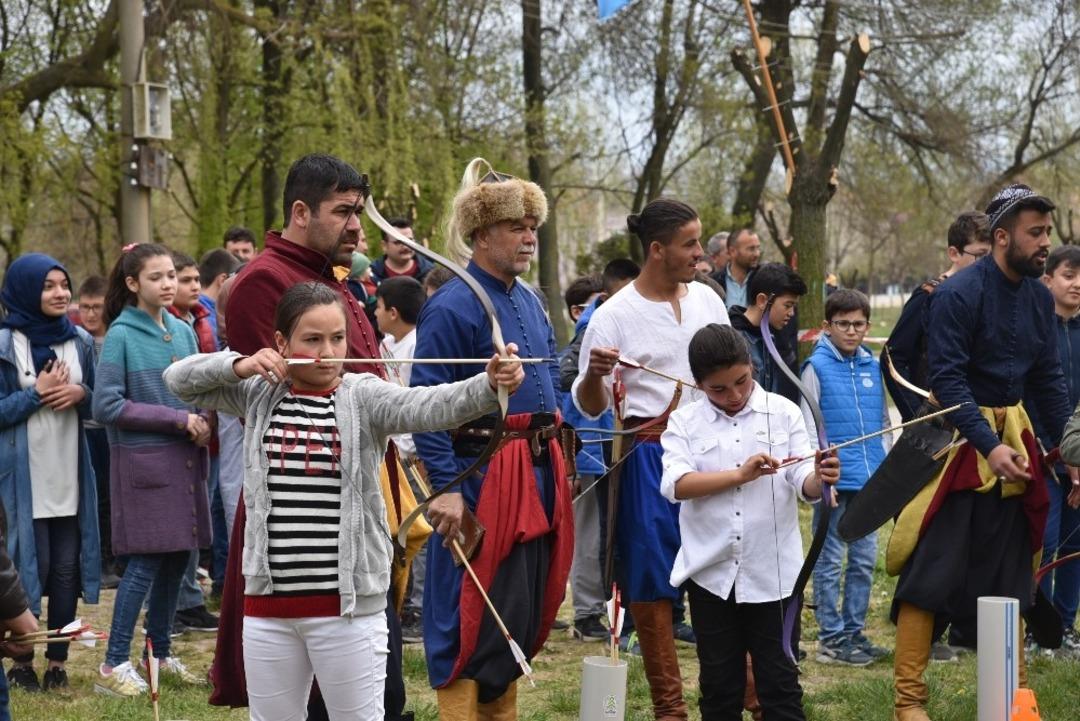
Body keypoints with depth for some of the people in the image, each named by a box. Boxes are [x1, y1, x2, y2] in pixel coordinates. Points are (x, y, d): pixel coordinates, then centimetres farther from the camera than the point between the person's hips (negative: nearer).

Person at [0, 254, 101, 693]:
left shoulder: (80, 341, 9)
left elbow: (98, 404, 15)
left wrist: (80, 394, -6)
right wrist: (36, 393, -16)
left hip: (70, 474, 4)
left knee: (66, 568, 4)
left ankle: (58, 661, 13)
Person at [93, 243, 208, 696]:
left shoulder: (182, 331, 8)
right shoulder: (121, 336, -9)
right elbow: (107, 406, -13)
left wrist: (201, 421, -6)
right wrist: (177, 419, -15)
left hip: (185, 459, 6)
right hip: (143, 460, -6)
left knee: (178, 558, 9)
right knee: (145, 562, -6)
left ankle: (161, 654, 22)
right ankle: (114, 665, 2)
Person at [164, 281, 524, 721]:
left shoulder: (364, 397, -4)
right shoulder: (259, 395, 7)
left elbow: (429, 406, -21)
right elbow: (179, 379, 12)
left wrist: (489, 387, -41)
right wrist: (239, 366, -6)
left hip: (348, 603, -3)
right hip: (268, 602, 3)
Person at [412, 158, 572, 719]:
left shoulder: (528, 302, 13)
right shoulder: (452, 307, -13)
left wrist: (555, 461, 18)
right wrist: (446, 488, -23)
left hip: (536, 472, 8)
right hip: (481, 475, -8)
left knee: (526, 610, 14)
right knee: (475, 615, -3)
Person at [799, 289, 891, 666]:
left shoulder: (872, 365, 9)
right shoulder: (817, 366, -5)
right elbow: (809, 427, -7)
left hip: (869, 479, 6)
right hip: (835, 478, -6)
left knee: (864, 559, 11)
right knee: (830, 561, 1)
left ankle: (855, 631, 21)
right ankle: (831, 637, 7)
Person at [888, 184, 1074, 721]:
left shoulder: (1039, 297, 5)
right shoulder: (958, 294, -15)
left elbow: (1048, 378, 12)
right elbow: (947, 379, -19)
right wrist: (989, 445, -25)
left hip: (1012, 436, 7)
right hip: (958, 438, -7)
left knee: (1010, 573, 12)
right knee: (931, 575, -6)